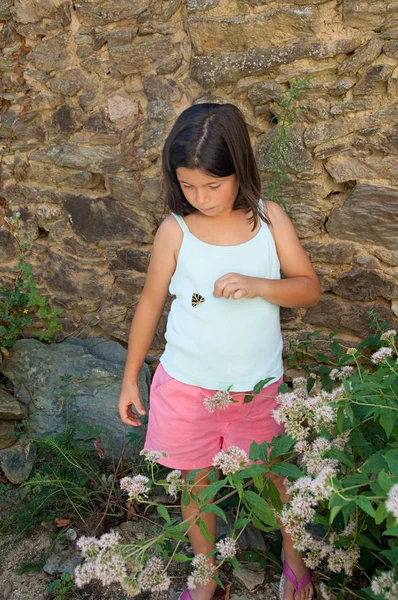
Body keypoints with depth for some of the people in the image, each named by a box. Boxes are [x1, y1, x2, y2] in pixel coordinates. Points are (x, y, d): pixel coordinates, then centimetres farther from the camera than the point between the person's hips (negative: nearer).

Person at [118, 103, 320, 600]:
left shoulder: (269, 219, -9)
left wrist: (258, 285, -26)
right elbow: (150, 303, -2)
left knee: (273, 475, 18)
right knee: (196, 482, 16)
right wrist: (130, 379, 4)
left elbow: (310, 288, -6)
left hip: (258, 385, 1)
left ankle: (293, 554, 49)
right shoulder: (175, 231, -11)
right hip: (186, 386, 0)